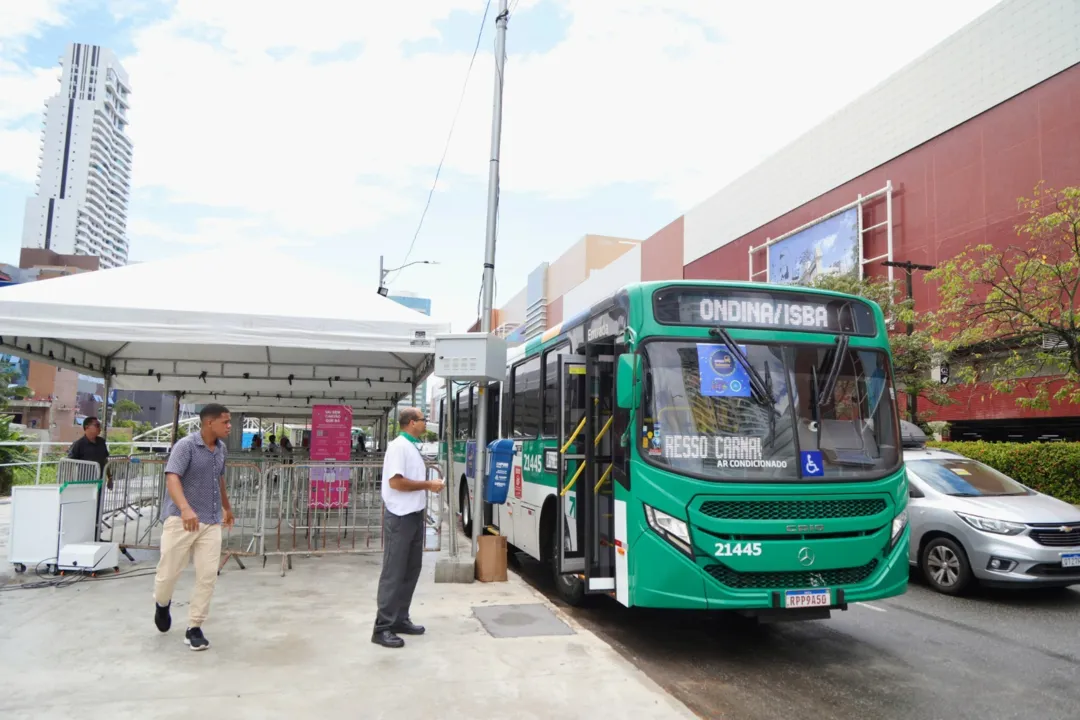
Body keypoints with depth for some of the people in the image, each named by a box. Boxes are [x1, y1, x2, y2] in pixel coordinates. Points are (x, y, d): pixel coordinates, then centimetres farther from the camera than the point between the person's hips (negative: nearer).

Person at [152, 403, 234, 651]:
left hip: (211, 521, 5)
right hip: (181, 519, -5)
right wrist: (185, 508, -42)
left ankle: (194, 628, 11)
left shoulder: (221, 449, 9)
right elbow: (172, 478, -25)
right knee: (169, 571, 5)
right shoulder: (185, 445, -12)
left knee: (208, 575, -1)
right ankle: (162, 604, 38)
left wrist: (227, 507, 36)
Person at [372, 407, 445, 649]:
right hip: (399, 518, -10)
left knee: (410, 570, 15)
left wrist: (429, 483, 5)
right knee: (393, 573, -4)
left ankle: (400, 619, 25)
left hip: (414, 515, 10)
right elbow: (396, 481, -23)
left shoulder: (413, 446, 13)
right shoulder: (398, 446, -16)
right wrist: (428, 485, -17)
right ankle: (382, 628, 2)